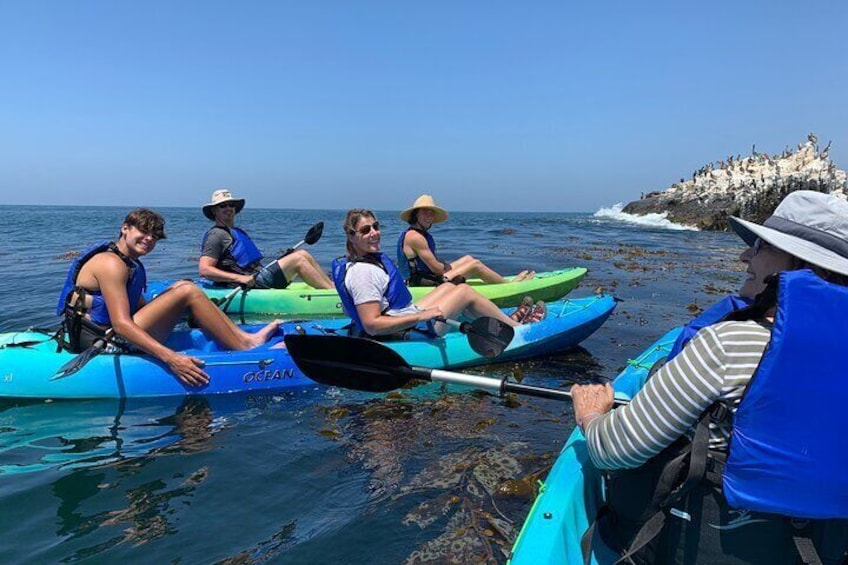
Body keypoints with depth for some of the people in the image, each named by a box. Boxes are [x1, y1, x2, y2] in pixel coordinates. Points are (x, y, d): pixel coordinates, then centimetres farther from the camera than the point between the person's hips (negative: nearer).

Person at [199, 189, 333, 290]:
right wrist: (240, 278, -23)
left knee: (303, 254, 1)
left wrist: (284, 258, 13)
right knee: (297, 259, -17)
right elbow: (204, 270, -14)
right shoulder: (216, 235, -3)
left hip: (261, 275, 9)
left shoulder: (238, 232, 27)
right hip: (252, 284, -9)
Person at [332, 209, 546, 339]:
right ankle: (516, 326, 21)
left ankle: (506, 320, 31)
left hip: (408, 323, 11)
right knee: (465, 291, 1)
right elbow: (372, 325, -30)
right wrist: (420, 316, -29)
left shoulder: (374, 258, 7)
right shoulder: (362, 272, -25)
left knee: (449, 287, 20)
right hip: (407, 335, -10)